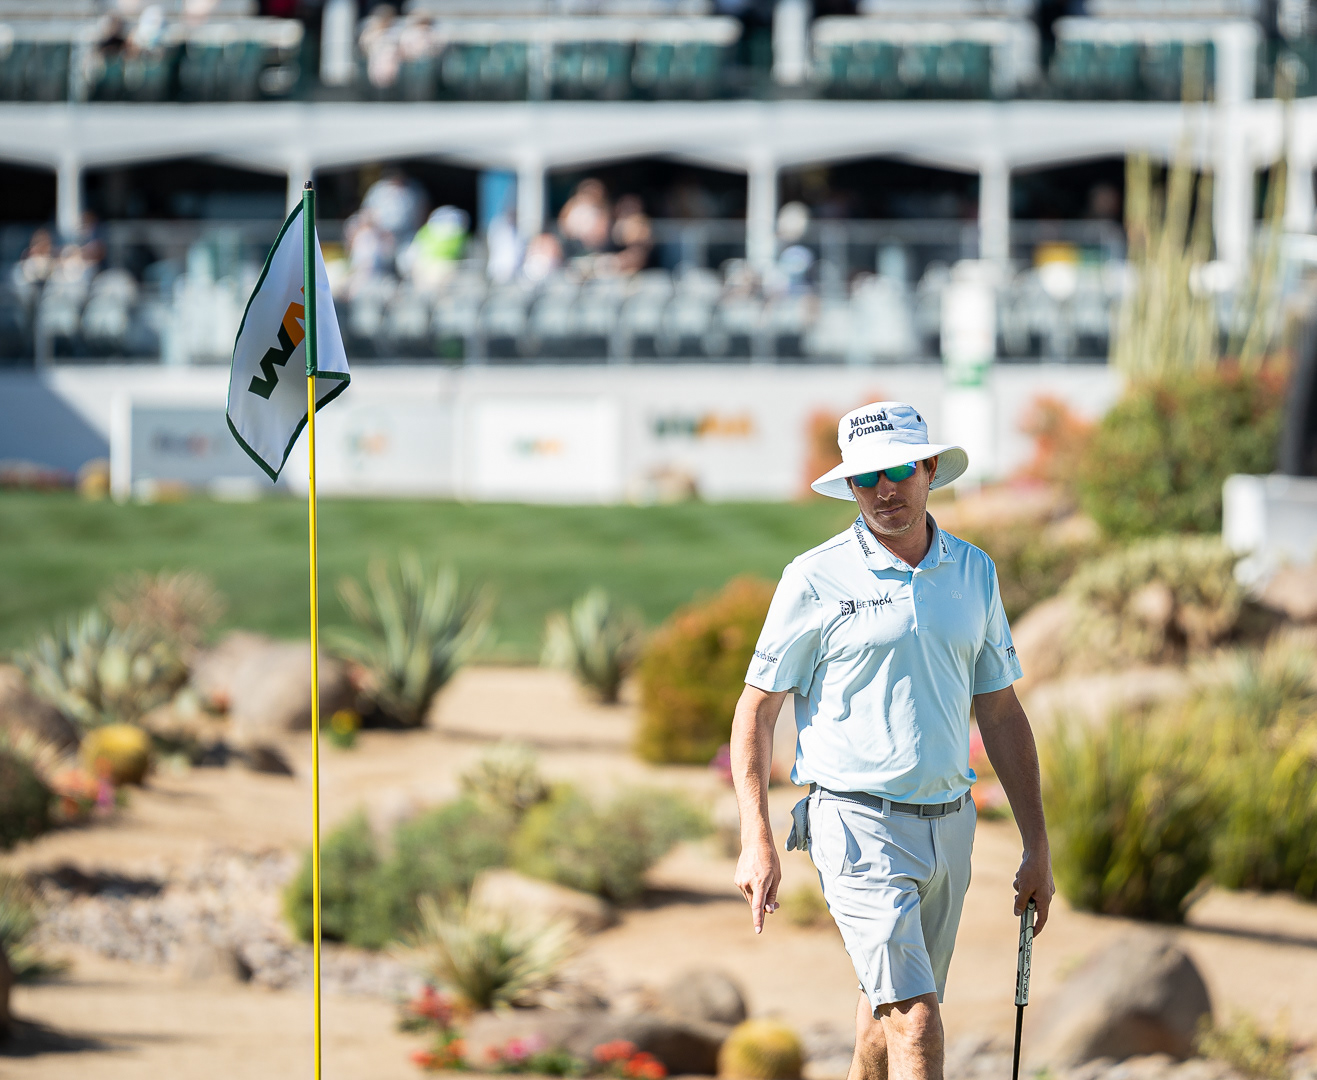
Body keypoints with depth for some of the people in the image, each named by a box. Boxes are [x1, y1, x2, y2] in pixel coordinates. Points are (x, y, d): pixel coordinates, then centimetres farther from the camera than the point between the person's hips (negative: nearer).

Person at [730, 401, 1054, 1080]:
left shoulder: (973, 572, 8)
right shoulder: (816, 579, -6)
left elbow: (1000, 712, 14)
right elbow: (756, 709, -2)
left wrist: (1037, 846, 11)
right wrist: (755, 841, -10)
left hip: (948, 821, 5)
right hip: (857, 823, -5)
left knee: (891, 1006, 16)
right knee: (916, 1022, -16)